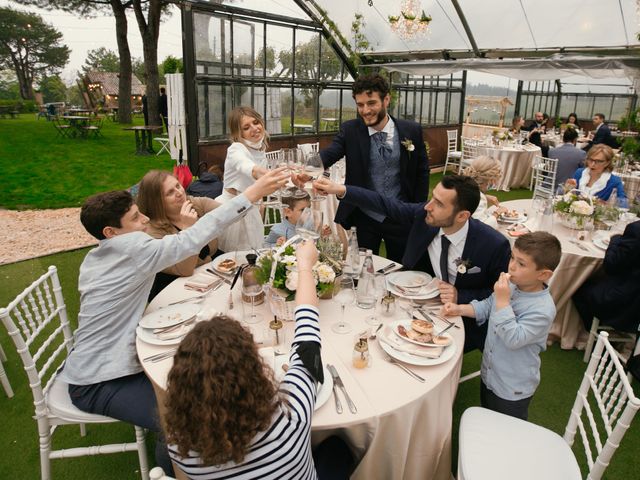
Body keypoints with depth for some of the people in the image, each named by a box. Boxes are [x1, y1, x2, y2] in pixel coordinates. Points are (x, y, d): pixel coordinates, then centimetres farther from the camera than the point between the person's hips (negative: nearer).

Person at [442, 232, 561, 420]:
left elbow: (513, 339, -34)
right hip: (488, 375, 7)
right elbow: (486, 307, 8)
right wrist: (459, 309, -6)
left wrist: (502, 300, -35)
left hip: (513, 390, -7)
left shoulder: (543, 309, -30)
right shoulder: (511, 286, -8)